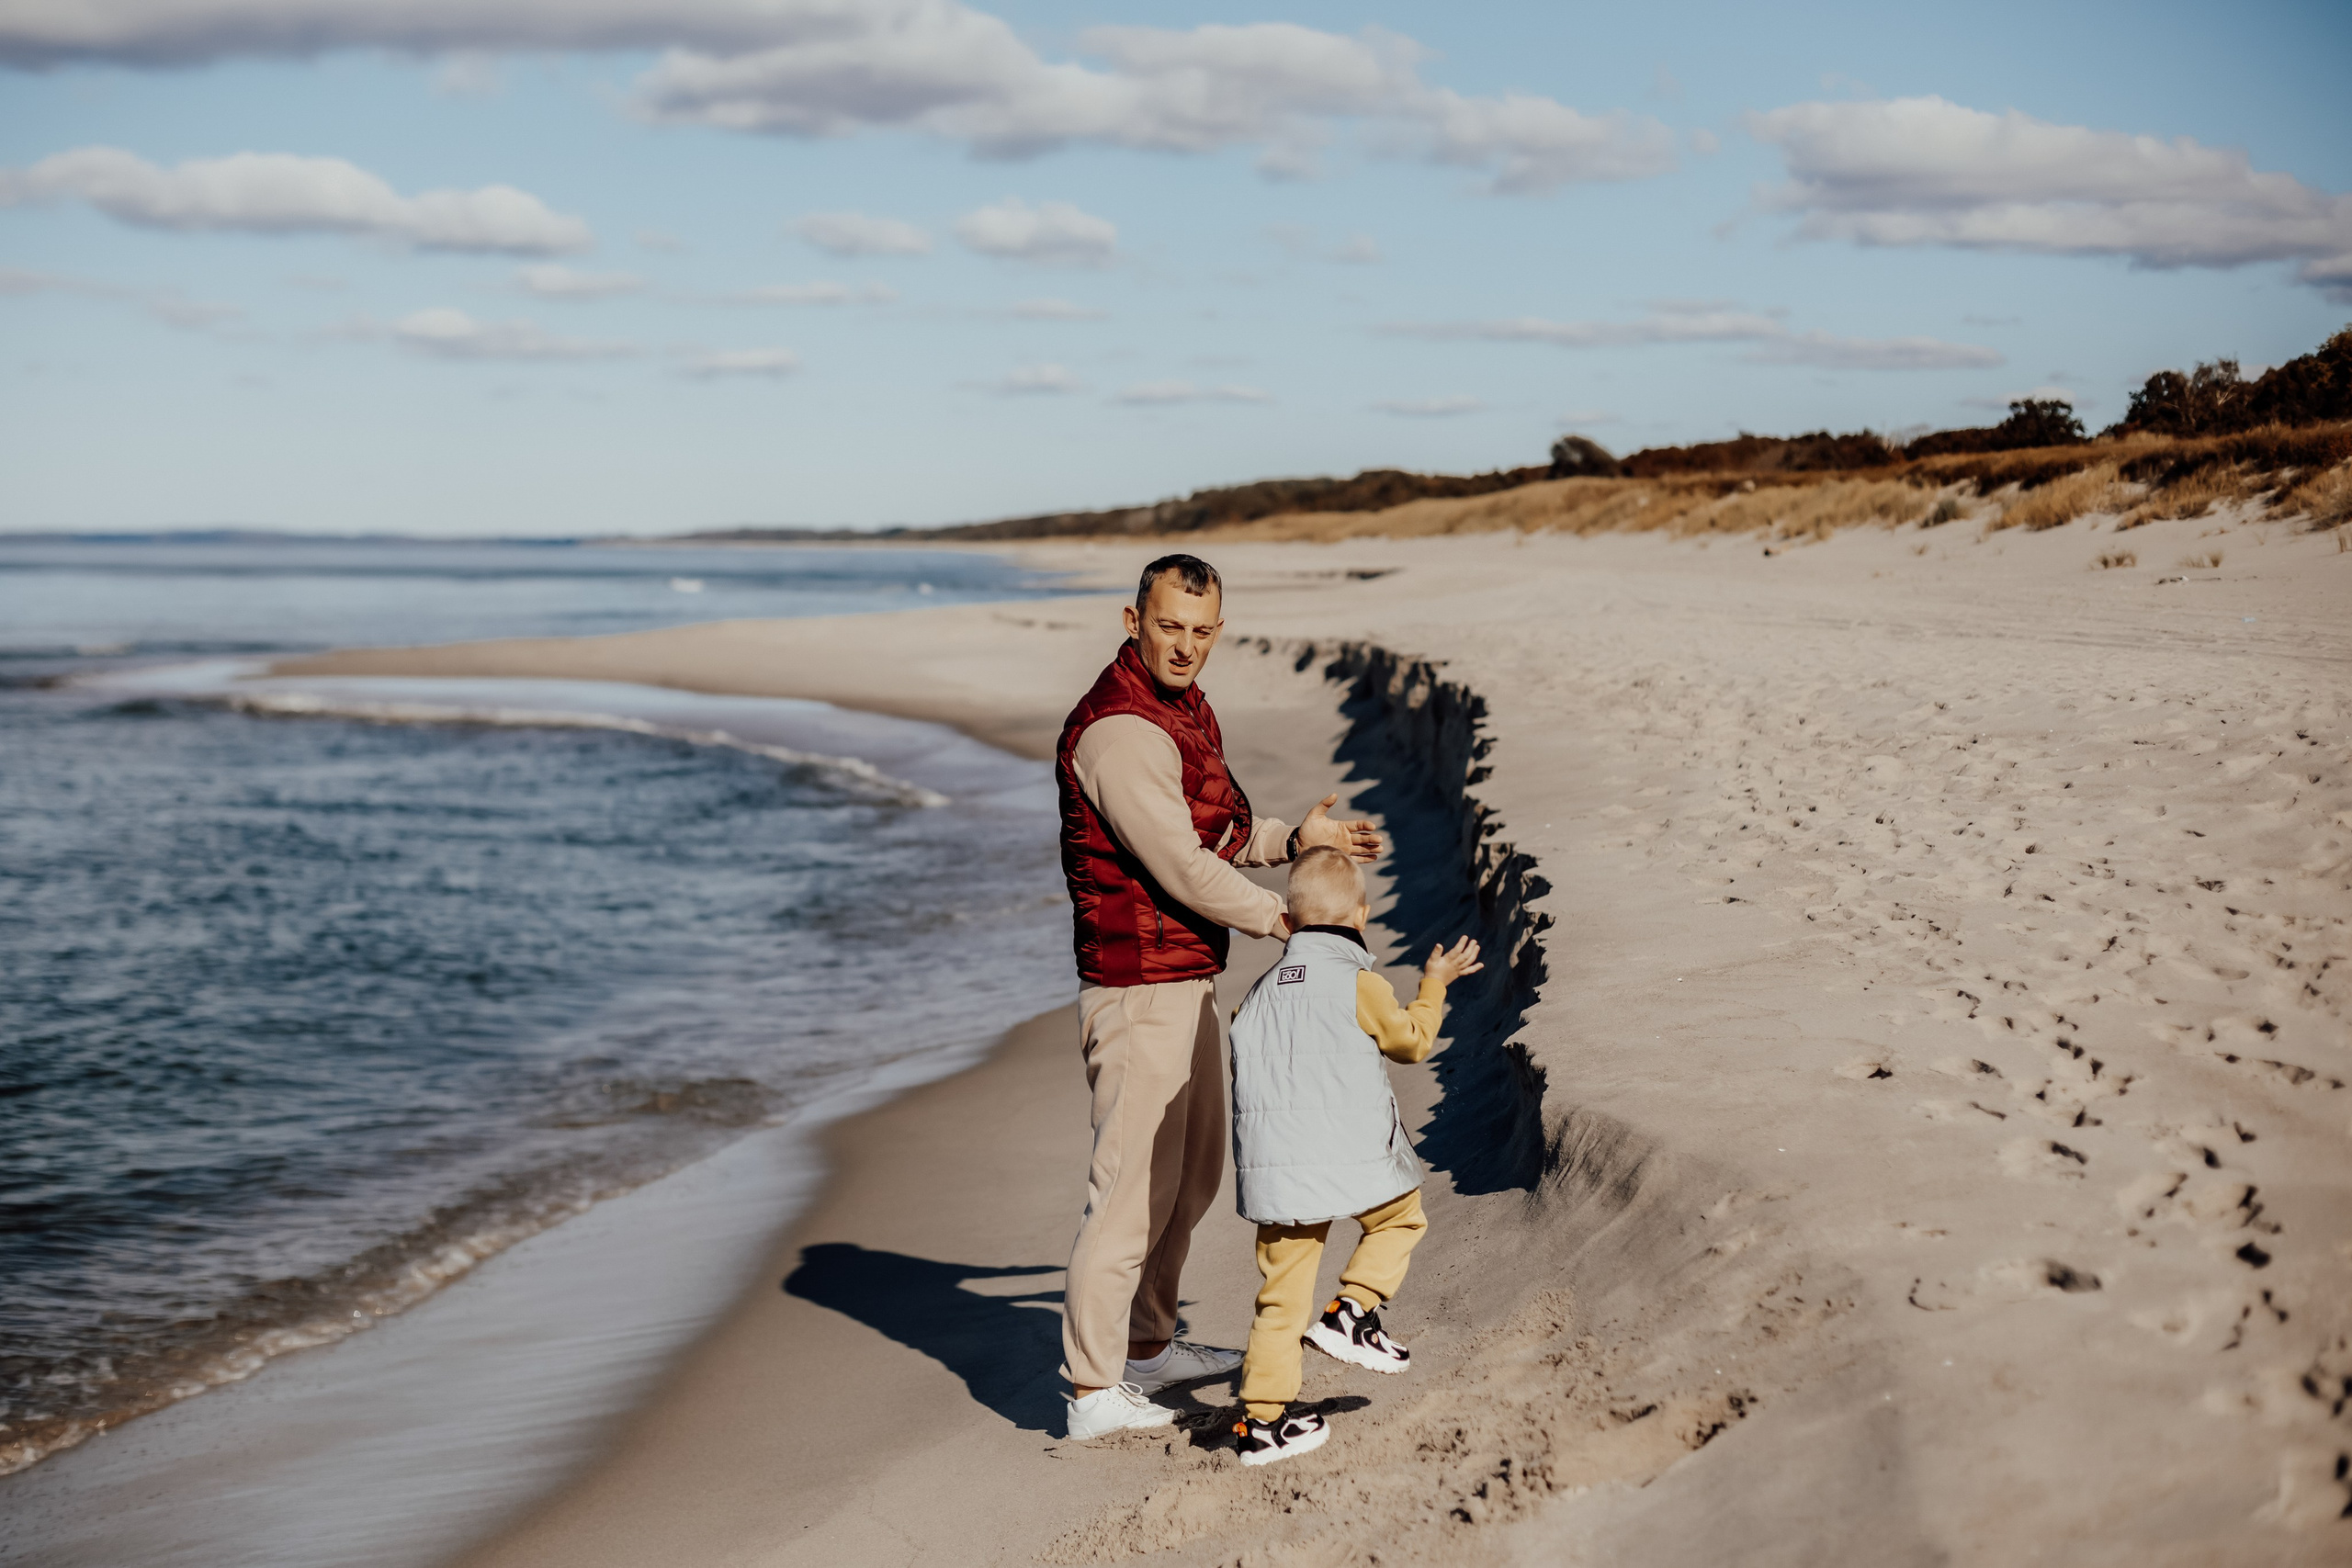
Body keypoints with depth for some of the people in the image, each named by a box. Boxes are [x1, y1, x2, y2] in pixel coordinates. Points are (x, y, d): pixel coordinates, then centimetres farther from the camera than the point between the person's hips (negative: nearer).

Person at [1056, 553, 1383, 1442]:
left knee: (1191, 1172, 21)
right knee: (1132, 1189, -6)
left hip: (1189, 985, 10)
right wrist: (1281, 919, -11)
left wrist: (1293, 838, 7)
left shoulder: (1184, 711, 12)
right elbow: (1182, 868, -22)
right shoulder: (1119, 731, -21)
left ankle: (1149, 1348, 34)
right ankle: (1093, 1392, 0)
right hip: (1140, 992, -10)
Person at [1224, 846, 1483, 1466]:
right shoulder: (1359, 984, -4)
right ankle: (1351, 1311, 6)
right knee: (1401, 1215, 23)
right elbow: (1411, 1041, 10)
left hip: (1271, 1168, 5)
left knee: (1282, 1291, 8)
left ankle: (1263, 1418, 7)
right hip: (1348, 1158, -5)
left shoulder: (1261, 990, 12)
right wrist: (1434, 983, 26)